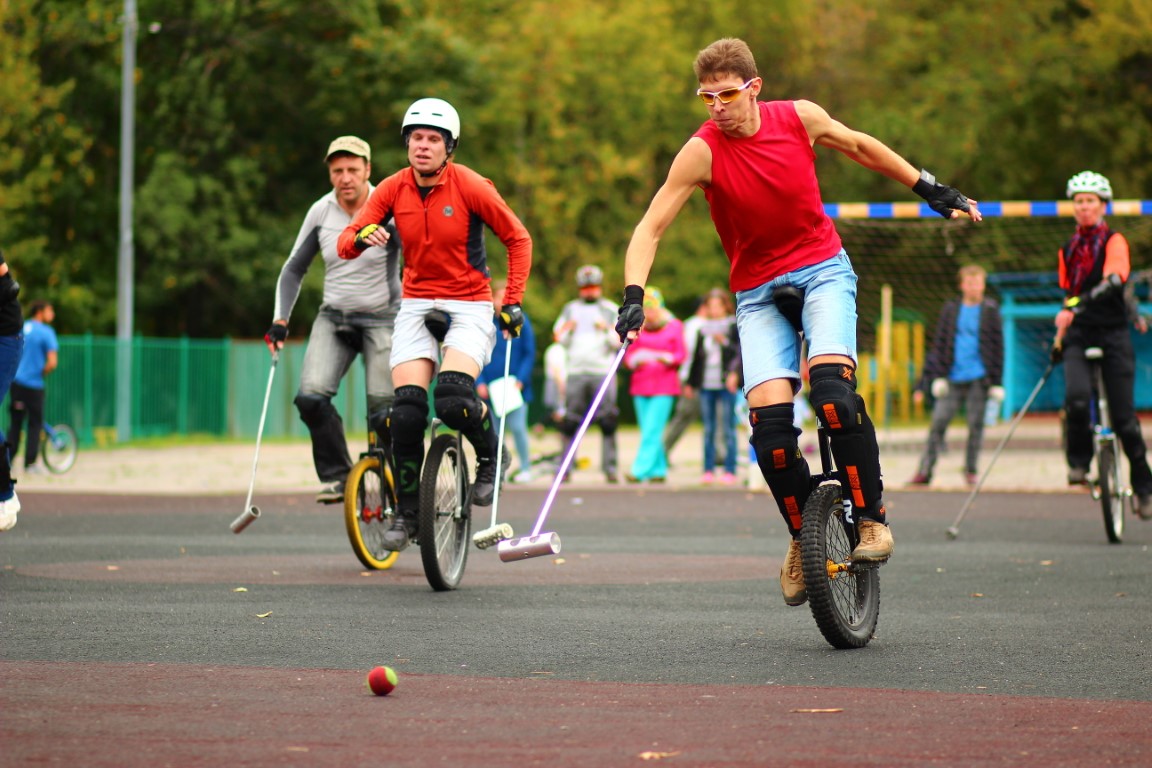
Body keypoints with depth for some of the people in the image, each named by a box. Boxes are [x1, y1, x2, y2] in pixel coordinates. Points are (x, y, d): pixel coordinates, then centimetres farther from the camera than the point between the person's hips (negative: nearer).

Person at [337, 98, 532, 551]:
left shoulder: (471, 187, -11)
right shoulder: (393, 189, -2)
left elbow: (518, 239, -1)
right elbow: (346, 244, -4)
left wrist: (513, 302, -6)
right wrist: (362, 237, -28)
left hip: (469, 306, -3)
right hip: (416, 305, 3)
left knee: (453, 400, -26)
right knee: (406, 410, -12)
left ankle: (489, 457, 7)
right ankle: (406, 513, 4)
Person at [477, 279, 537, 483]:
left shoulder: (521, 321, 0)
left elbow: (530, 354, 2)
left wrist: (521, 379, -9)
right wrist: (479, 382, -5)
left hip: (515, 387, -2)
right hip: (490, 388, 2)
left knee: (517, 427, -8)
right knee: (494, 431, 5)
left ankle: (525, 469, 4)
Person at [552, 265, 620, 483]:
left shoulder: (610, 310, 9)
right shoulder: (570, 309, 16)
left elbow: (619, 342, 4)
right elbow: (559, 339, 14)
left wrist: (607, 330, -14)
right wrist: (568, 330, -6)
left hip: (603, 372, -2)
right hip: (576, 372, 2)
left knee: (608, 422, -7)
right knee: (570, 422, -1)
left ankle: (609, 467, -5)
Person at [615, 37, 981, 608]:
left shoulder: (799, 118, -6)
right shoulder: (702, 151, -13)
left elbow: (860, 147, 14)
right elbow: (650, 227, -15)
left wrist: (931, 190, 19)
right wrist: (633, 297, -29)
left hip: (822, 269, 0)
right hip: (758, 292, 0)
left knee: (832, 385, -27)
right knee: (768, 417, -18)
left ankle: (872, 518, -15)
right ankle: (802, 537, 5)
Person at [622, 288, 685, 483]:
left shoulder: (674, 326, 3)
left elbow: (681, 355, 0)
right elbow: (628, 356, 10)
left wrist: (666, 358, -18)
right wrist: (635, 361, -12)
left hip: (664, 386, -4)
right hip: (641, 385, 4)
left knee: (652, 430, -12)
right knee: (647, 429, 4)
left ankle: (640, 470, -16)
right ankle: (659, 470, 11)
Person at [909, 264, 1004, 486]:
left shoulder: (990, 310, 6)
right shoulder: (951, 309, 10)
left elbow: (997, 346, 6)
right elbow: (939, 345, 10)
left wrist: (996, 382, -1)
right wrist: (926, 380, 4)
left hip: (978, 379, -1)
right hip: (952, 379, 1)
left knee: (975, 425, 1)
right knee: (938, 422, -5)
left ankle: (971, 471, 11)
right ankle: (924, 470, -4)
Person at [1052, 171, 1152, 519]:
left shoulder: (1114, 241, -3)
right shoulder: (1068, 249, 15)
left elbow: (1113, 280, -21)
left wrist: (1076, 306, -35)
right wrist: (1059, 339, 25)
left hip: (1112, 333, -3)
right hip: (1078, 335, 3)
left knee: (1124, 417, -4)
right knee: (1076, 399, -25)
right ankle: (1079, 461, -3)